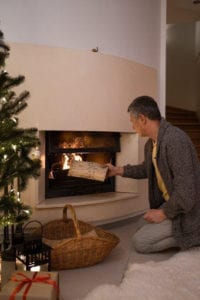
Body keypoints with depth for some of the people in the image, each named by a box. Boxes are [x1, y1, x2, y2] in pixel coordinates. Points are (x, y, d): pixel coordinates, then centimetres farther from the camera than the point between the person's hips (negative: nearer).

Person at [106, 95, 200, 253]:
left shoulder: (175, 140, -30)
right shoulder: (151, 143, 0)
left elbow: (186, 191, -31)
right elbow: (146, 169, 23)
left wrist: (163, 213, -18)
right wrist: (117, 170, 21)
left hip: (186, 210, -9)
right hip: (170, 202, 9)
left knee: (140, 242, -7)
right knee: (142, 226, 23)